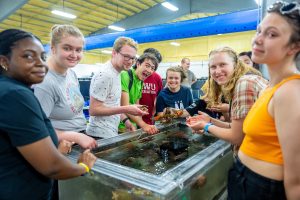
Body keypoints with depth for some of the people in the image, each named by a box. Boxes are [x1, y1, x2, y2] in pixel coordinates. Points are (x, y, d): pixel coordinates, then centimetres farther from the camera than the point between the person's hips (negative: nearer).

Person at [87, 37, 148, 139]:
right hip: (101, 135, -8)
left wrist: (125, 120, 5)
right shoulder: (104, 74, -19)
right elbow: (94, 110, -21)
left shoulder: (117, 73, 8)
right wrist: (126, 109, -23)